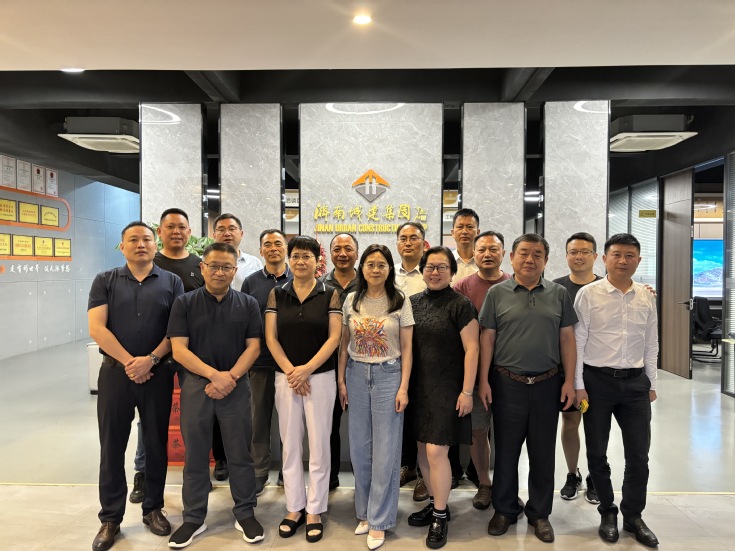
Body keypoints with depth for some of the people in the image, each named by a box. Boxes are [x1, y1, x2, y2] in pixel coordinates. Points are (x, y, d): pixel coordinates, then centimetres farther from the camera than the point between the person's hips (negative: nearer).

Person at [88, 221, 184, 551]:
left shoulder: (171, 282, 4)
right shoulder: (105, 281, 5)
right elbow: (96, 328, -5)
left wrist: (150, 359, -15)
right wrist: (129, 361, -13)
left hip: (157, 374, 0)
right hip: (115, 372, 0)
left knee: (156, 443, 9)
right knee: (112, 446, 7)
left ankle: (153, 508, 26)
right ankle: (110, 518, 21)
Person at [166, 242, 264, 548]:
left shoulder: (248, 304, 3)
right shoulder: (184, 303, 1)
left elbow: (253, 347, 0)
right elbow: (179, 349, -6)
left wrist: (231, 377, -14)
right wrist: (214, 374, -16)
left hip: (237, 386, 0)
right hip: (195, 385, 0)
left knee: (240, 454, 7)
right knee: (195, 455, 10)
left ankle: (245, 514, 23)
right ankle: (193, 518, 26)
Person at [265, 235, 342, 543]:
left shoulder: (330, 294, 0)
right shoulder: (277, 294, 5)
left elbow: (334, 338, -6)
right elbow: (271, 337, 1)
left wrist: (306, 369, -14)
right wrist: (290, 372, -10)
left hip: (321, 377, -2)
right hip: (285, 378, 2)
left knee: (319, 445, 5)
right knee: (290, 445, 9)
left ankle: (314, 510, 20)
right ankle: (294, 508, 25)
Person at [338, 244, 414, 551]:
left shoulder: (401, 302, -3)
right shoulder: (351, 300, 4)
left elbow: (406, 348, -3)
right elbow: (344, 344, 8)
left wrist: (403, 388, -8)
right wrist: (341, 380, 4)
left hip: (388, 375, -3)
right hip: (357, 375, 3)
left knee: (385, 449, 2)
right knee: (360, 447, 11)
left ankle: (378, 520, 16)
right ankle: (364, 511, 29)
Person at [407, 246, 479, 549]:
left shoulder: (460, 305, -9)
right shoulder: (413, 302, 7)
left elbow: (471, 349, -11)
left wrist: (467, 391, -13)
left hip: (447, 389, -6)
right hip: (418, 387, 6)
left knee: (436, 450, -6)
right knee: (422, 447, 13)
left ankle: (440, 515, 15)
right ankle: (434, 502, 34)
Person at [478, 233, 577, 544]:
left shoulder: (558, 294, 5)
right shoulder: (497, 293, 0)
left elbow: (567, 338, 5)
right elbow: (487, 339, 0)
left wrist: (569, 381, -1)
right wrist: (483, 381, -4)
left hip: (547, 384, 2)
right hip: (507, 384, -1)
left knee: (543, 453, 12)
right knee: (506, 450, 11)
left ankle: (539, 513, 30)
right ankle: (505, 510, 29)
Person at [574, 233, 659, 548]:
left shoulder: (646, 297, 4)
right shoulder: (588, 294, -7)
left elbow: (651, 343, 11)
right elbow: (577, 342, -7)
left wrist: (651, 383, 12)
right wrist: (578, 385, -8)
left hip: (635, 382, 3)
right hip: (598, 380, -3)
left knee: (639, 453, 10)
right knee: (597, 452, 10)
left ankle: (633, 516, 30)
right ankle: (607, 512, 31)